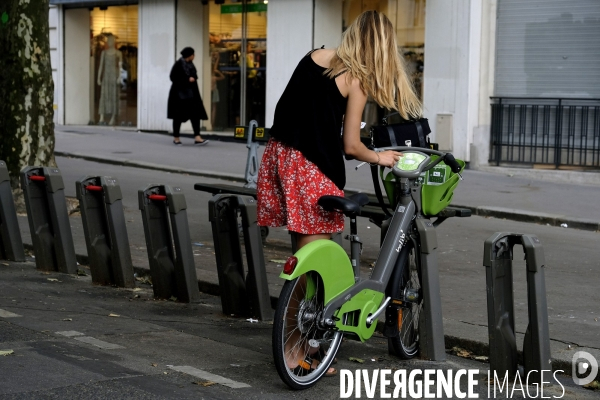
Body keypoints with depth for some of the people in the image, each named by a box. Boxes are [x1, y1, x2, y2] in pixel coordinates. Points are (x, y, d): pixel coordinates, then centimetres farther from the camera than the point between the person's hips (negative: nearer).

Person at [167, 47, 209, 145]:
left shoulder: (190, 64, 12)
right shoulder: (178, 64, -11)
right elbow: (173, 77, -15)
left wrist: (194, 77, 2)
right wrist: (187, 79, -18)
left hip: (191, 93, 7)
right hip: (180, 93, -7)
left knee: (195, 114, -5)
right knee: (178, 116, 3)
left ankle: (197, 137, -12)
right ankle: (176, 137, 15)